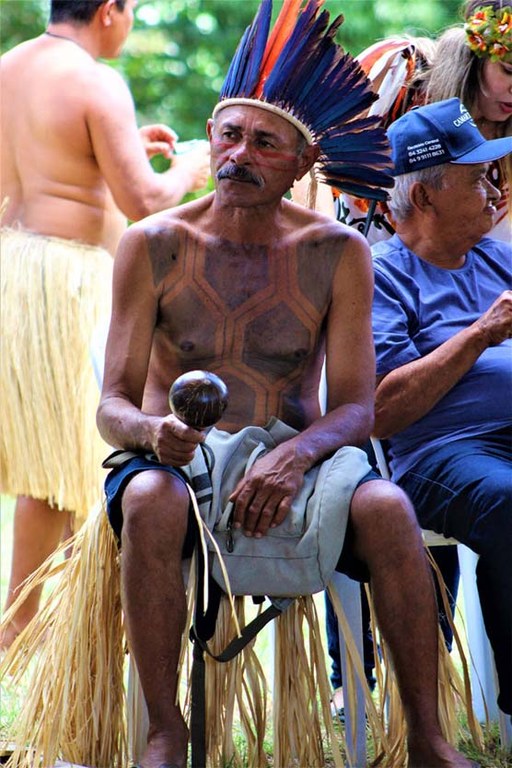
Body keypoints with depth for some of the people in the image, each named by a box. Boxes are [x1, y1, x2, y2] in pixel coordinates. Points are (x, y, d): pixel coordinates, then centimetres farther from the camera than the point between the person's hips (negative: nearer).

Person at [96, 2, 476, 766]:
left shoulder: (337, 253, -1)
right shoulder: (153, 246, -3)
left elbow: (356, 407, -7)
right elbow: (113, 405, -5)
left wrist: (295, 455, -29)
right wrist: (153, 433, -30)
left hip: (291, 464, 1)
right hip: (176, 461, 0)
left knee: (387, 508, -30)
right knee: (150, 503, -36)